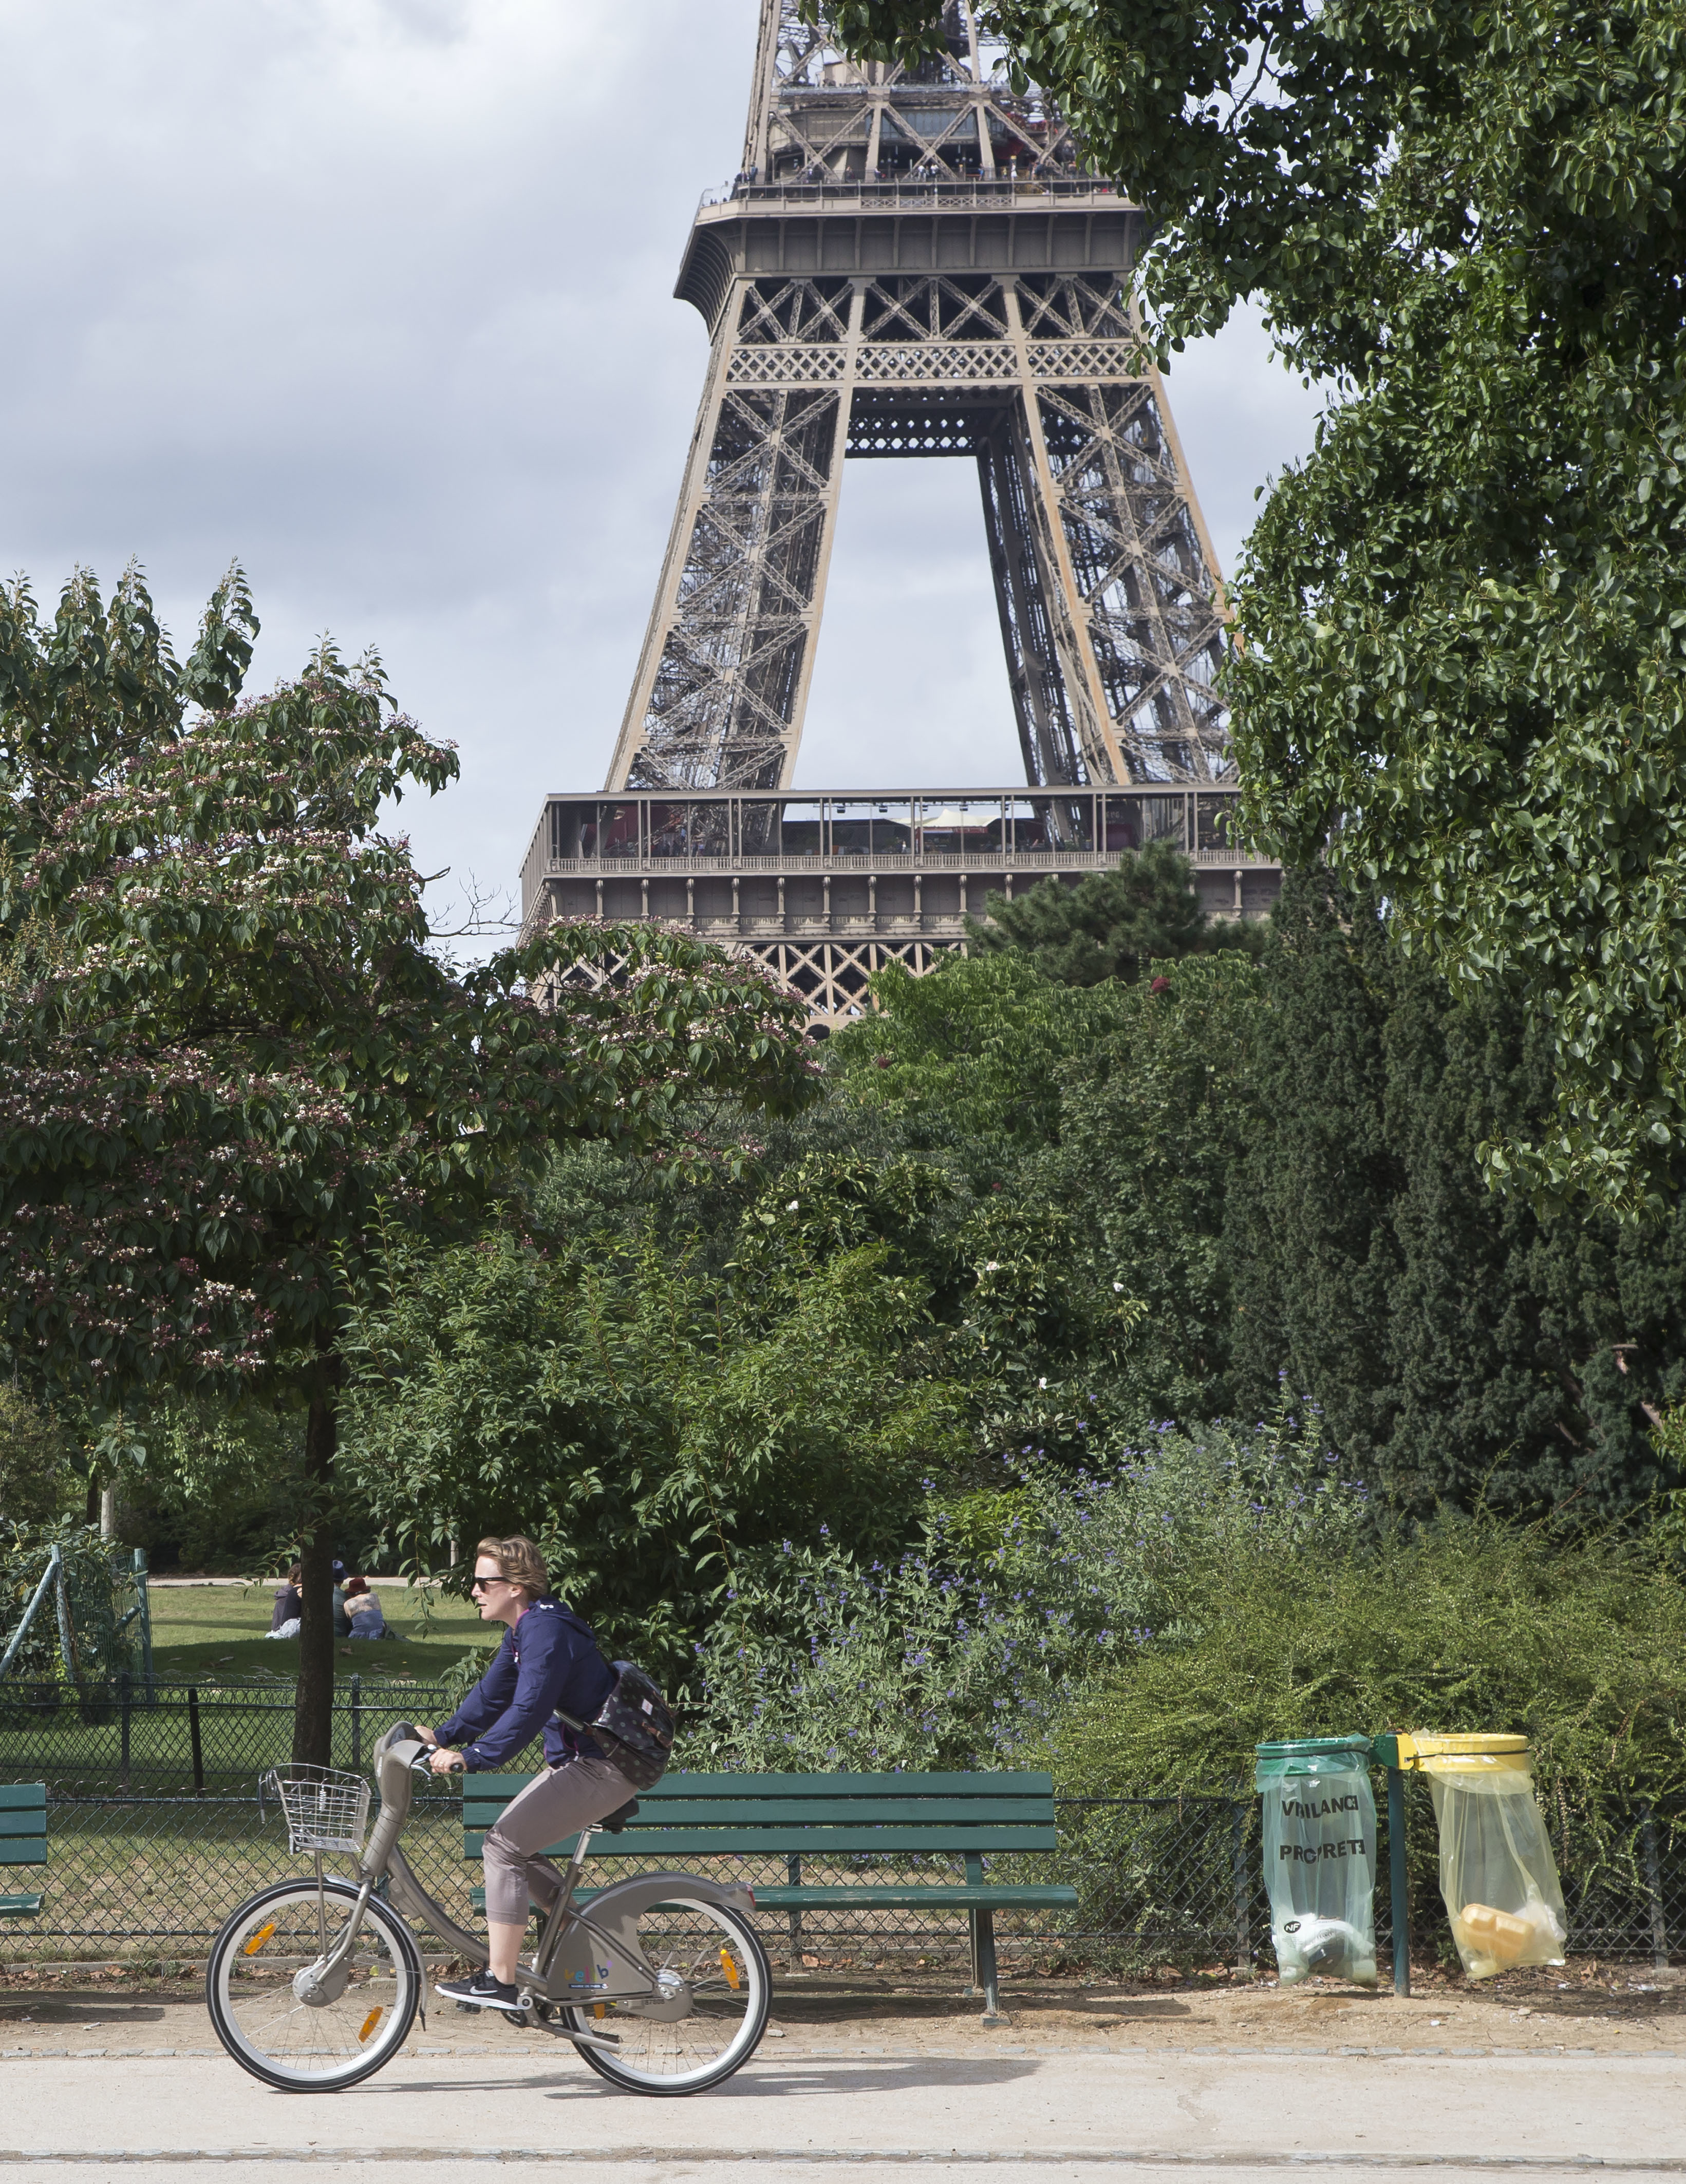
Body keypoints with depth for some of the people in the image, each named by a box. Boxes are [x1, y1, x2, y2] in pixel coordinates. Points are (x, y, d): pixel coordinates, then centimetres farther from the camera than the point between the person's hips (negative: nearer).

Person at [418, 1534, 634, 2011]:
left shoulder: (547, 1631, -21)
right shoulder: (524, 1630, 11)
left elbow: (527, 1713, -29)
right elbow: (492, 1695, 16)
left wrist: (469, 1757, -32)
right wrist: (442, 1735, 5)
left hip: (601, 1768, -10)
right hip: (576, 1759, 10)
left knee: (504, 1846, -13)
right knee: (517, 1846, 12)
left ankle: (499, 1983, -10)